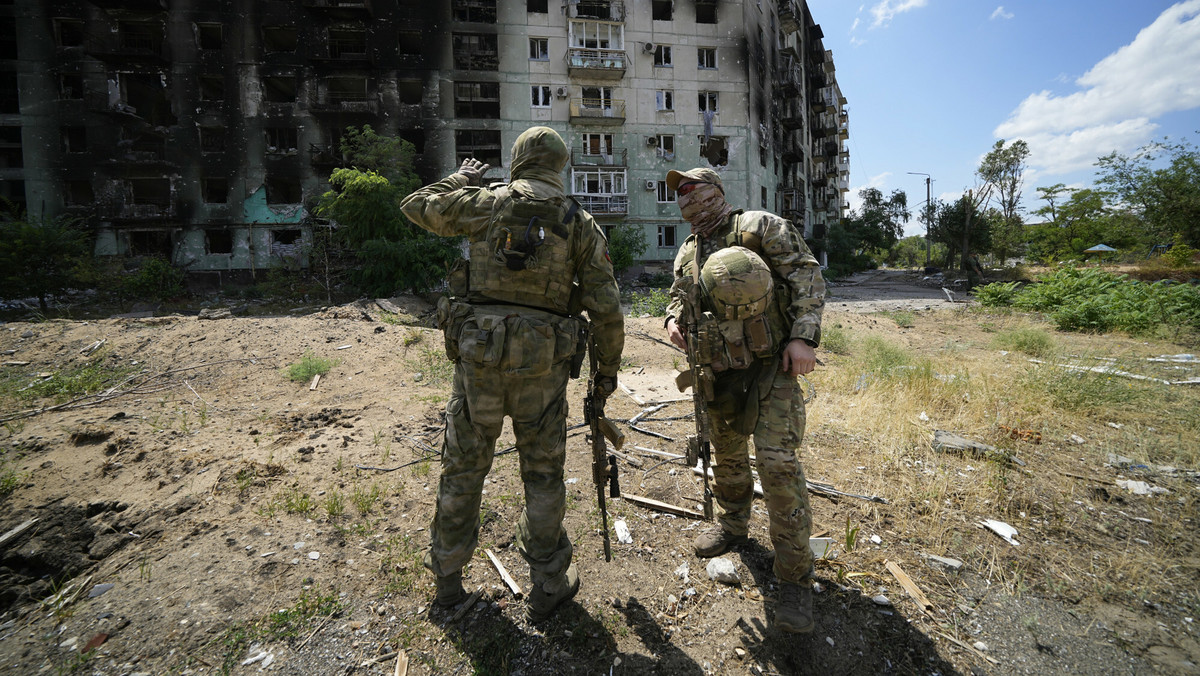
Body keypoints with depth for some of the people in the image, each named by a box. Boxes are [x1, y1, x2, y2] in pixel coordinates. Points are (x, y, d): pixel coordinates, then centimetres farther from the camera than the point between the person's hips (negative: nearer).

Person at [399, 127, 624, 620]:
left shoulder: (486, 203, 2)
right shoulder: (581, 223, 4)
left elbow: (416, 206, 16)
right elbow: (606, 308, 0)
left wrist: (460, 179, 31)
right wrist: (607, 368, 10)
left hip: (479, 354, 1)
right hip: (542, 362, 0)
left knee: (463, 466, 17)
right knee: (542, 473, 13)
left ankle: (448, 575, 35)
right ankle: (548, 586, 26)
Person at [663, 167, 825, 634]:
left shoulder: (761, 227, -5)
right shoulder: (687, 253, 12)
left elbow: (807, 275, -9)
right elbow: (678, 295, 23)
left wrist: (804, 337, -19)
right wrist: (674, 318, -2)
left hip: (773, 367, -6)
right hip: (720, 373, 6)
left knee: (777, 461, -13)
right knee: (726, 454, 18)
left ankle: (795, 577, 3)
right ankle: (732, 525, 44)